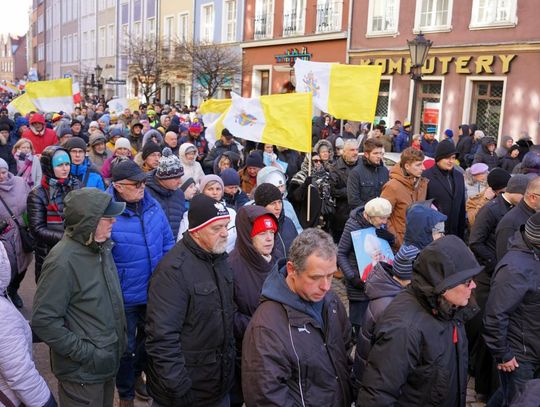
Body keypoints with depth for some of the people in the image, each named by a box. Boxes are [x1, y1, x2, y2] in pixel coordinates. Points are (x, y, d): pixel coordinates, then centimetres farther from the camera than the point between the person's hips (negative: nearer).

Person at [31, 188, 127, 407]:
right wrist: (84, 352, -20)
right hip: (82, 371, -7)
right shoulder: (63, 261, -25)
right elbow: (43, 321, -24)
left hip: (107, 361, 8)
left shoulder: (100, 246, 0)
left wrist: (120, 337, 11)